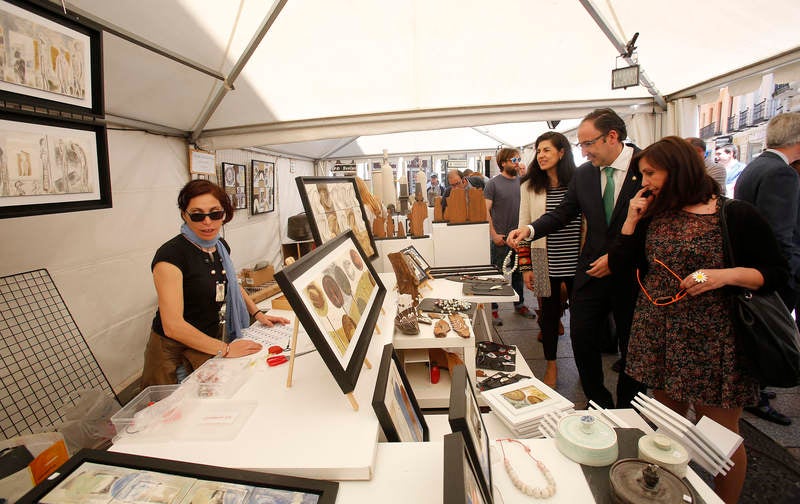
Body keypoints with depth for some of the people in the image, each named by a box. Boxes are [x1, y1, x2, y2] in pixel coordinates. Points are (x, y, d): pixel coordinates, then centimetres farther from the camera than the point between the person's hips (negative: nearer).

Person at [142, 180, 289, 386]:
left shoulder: (221, 246, 3)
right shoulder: (171, 255, -19)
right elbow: (173, 325, -24)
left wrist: (258, 313, 13)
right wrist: (225, 349, -22)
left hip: (211, 342, 6)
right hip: (173, 351, -5)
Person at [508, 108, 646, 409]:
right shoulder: (583, 173, 2)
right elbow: (563, 213, 5)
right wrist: (530, 230, -13)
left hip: (631, 272, -3)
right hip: (592, 270, 4)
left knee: (632, 347, 12)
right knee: (581, 336, 5)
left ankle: (626, 412, 34)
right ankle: (598, 403, 29)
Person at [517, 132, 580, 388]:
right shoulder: (529, 186, 2)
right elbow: (524, 227, 1)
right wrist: (525, 267, -2)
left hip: (576, 262, 0)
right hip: (545, 262, 0)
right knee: (549, 312, 10)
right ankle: (551, 365, 28)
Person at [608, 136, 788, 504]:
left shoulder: (737, 216, -6)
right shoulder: (653, 215, 8)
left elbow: (776, 272, -4)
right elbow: (619, 265, 4)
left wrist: (725, 275, -21)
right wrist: (632, 219, -3)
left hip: (714, 345, -4)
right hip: (660, 339, 5)